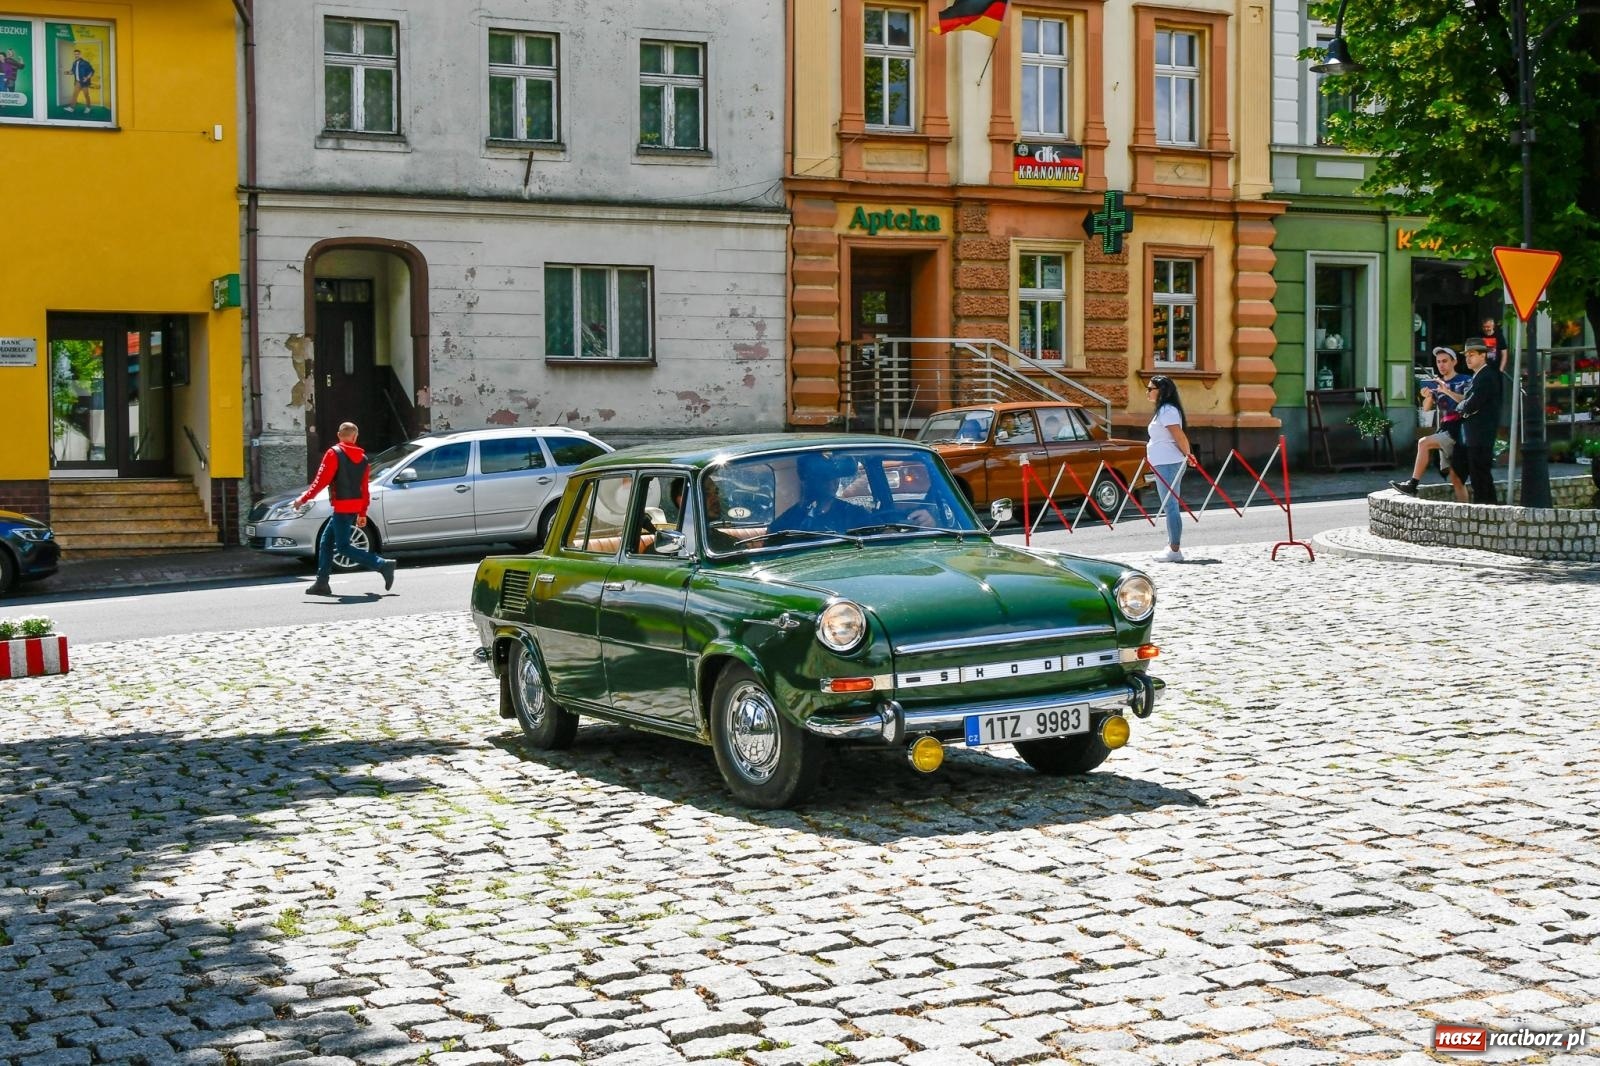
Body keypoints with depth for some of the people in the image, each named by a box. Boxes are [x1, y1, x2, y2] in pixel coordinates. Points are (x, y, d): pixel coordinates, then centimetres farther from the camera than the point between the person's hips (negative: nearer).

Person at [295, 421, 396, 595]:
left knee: (343, 547, -7)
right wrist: (362, 513, 21)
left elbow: (322, 480, -14)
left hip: (342, 507, -8)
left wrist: (304, 498, -8)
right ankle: (322, 583, 14)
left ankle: (383, 565, -15)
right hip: (355, 507, 8)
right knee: (326, 542, 15)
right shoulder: (362, 458, 11)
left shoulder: (334, 453, -8)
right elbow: (364, 488, 15)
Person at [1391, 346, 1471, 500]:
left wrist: (1447, 391, -27)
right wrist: (1428, 397, -13)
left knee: (1424, 443, -22)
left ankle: (1413, 484, -19)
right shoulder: (1435, 384, 17)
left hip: (1459, 429, -6)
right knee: (1454, 476, 2)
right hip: (1444, 430, 6)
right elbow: (1427, 408, 9)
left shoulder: (1465, 381, -1)